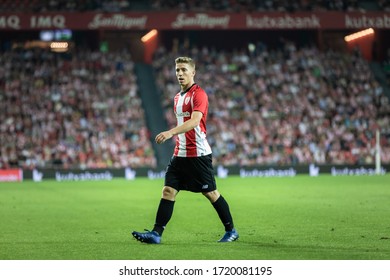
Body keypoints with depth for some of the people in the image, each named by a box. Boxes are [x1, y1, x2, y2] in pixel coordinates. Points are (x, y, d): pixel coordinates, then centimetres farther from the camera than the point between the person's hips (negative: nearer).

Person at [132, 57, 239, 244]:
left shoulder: (198, 94, -12)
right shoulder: (177, 97, 15)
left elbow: (194, 120, -27)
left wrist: (171, 132, -37)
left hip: (198, 154, -7)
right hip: (180, 154, 7)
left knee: (210, 193, 1)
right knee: (168, 191, -3)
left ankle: (231, 231, 15)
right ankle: (156, 233, -7)